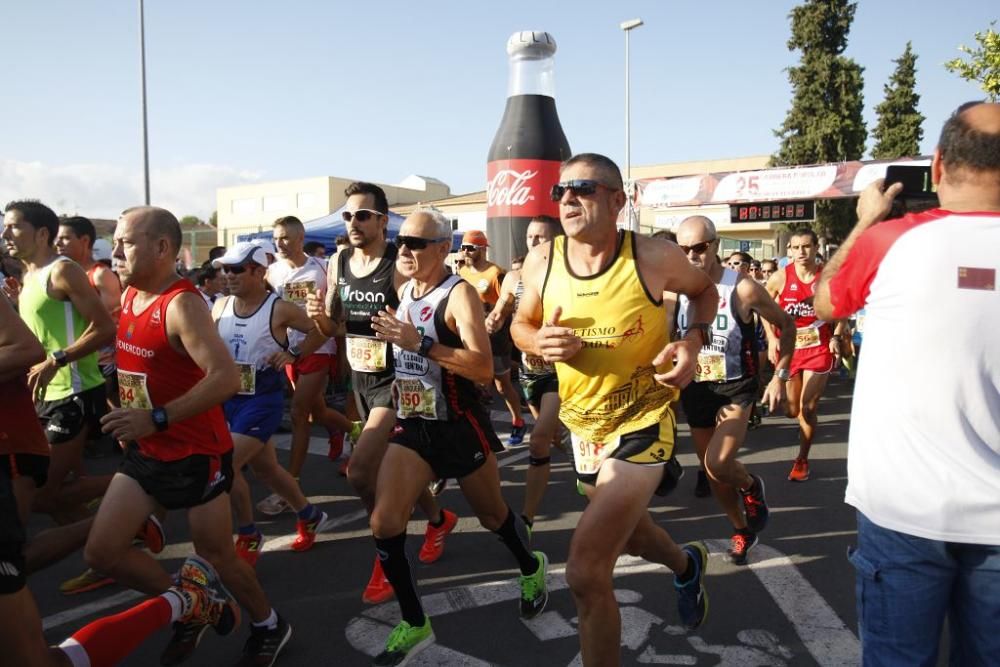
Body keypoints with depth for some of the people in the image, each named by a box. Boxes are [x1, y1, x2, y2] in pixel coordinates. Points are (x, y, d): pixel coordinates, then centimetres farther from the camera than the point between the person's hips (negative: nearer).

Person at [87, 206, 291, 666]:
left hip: (197, 454, -8)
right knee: (101, 551, 6)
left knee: (216, 557, 6)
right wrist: (131, 422, 17)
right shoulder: (129, 296, 5)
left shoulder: (183, 304, -22)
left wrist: (157, 418, -30)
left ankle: (268, 627, 32)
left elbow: (227, 378, -32)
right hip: (145, 452, 8)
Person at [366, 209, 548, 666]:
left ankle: (531, 569, 48)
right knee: (384, 524, -8)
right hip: (412, 426, 6)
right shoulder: (404, 292, 6)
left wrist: (420, 343, -33)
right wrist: (391, 336, 6)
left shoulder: (459, 294, -17)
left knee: (492, 516, 16)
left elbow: (484, 368, -29)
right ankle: (414, 624, 12)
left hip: (460, 427, -5)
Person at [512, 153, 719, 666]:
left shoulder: (654, 257, -19)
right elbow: (521, 324, 5)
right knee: (627, 533, 29)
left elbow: (705, 290, 2)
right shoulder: (541, 262, -11)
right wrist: (539, 344, -18)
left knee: (586, 572, -15)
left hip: (642, 419, -5)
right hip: (583, 421, 6)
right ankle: (687, 565, 64)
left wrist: (694, 340, -16)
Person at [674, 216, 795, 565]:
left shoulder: (742, 288, -15)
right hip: (695, 390, 4)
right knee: (713, 472, 13)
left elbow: (786, 325, -2)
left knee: (718, 464, -22)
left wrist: (780, 376, -5)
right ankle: (741, 529, 39)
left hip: (735, 390, -4)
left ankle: (751, 486, 13)